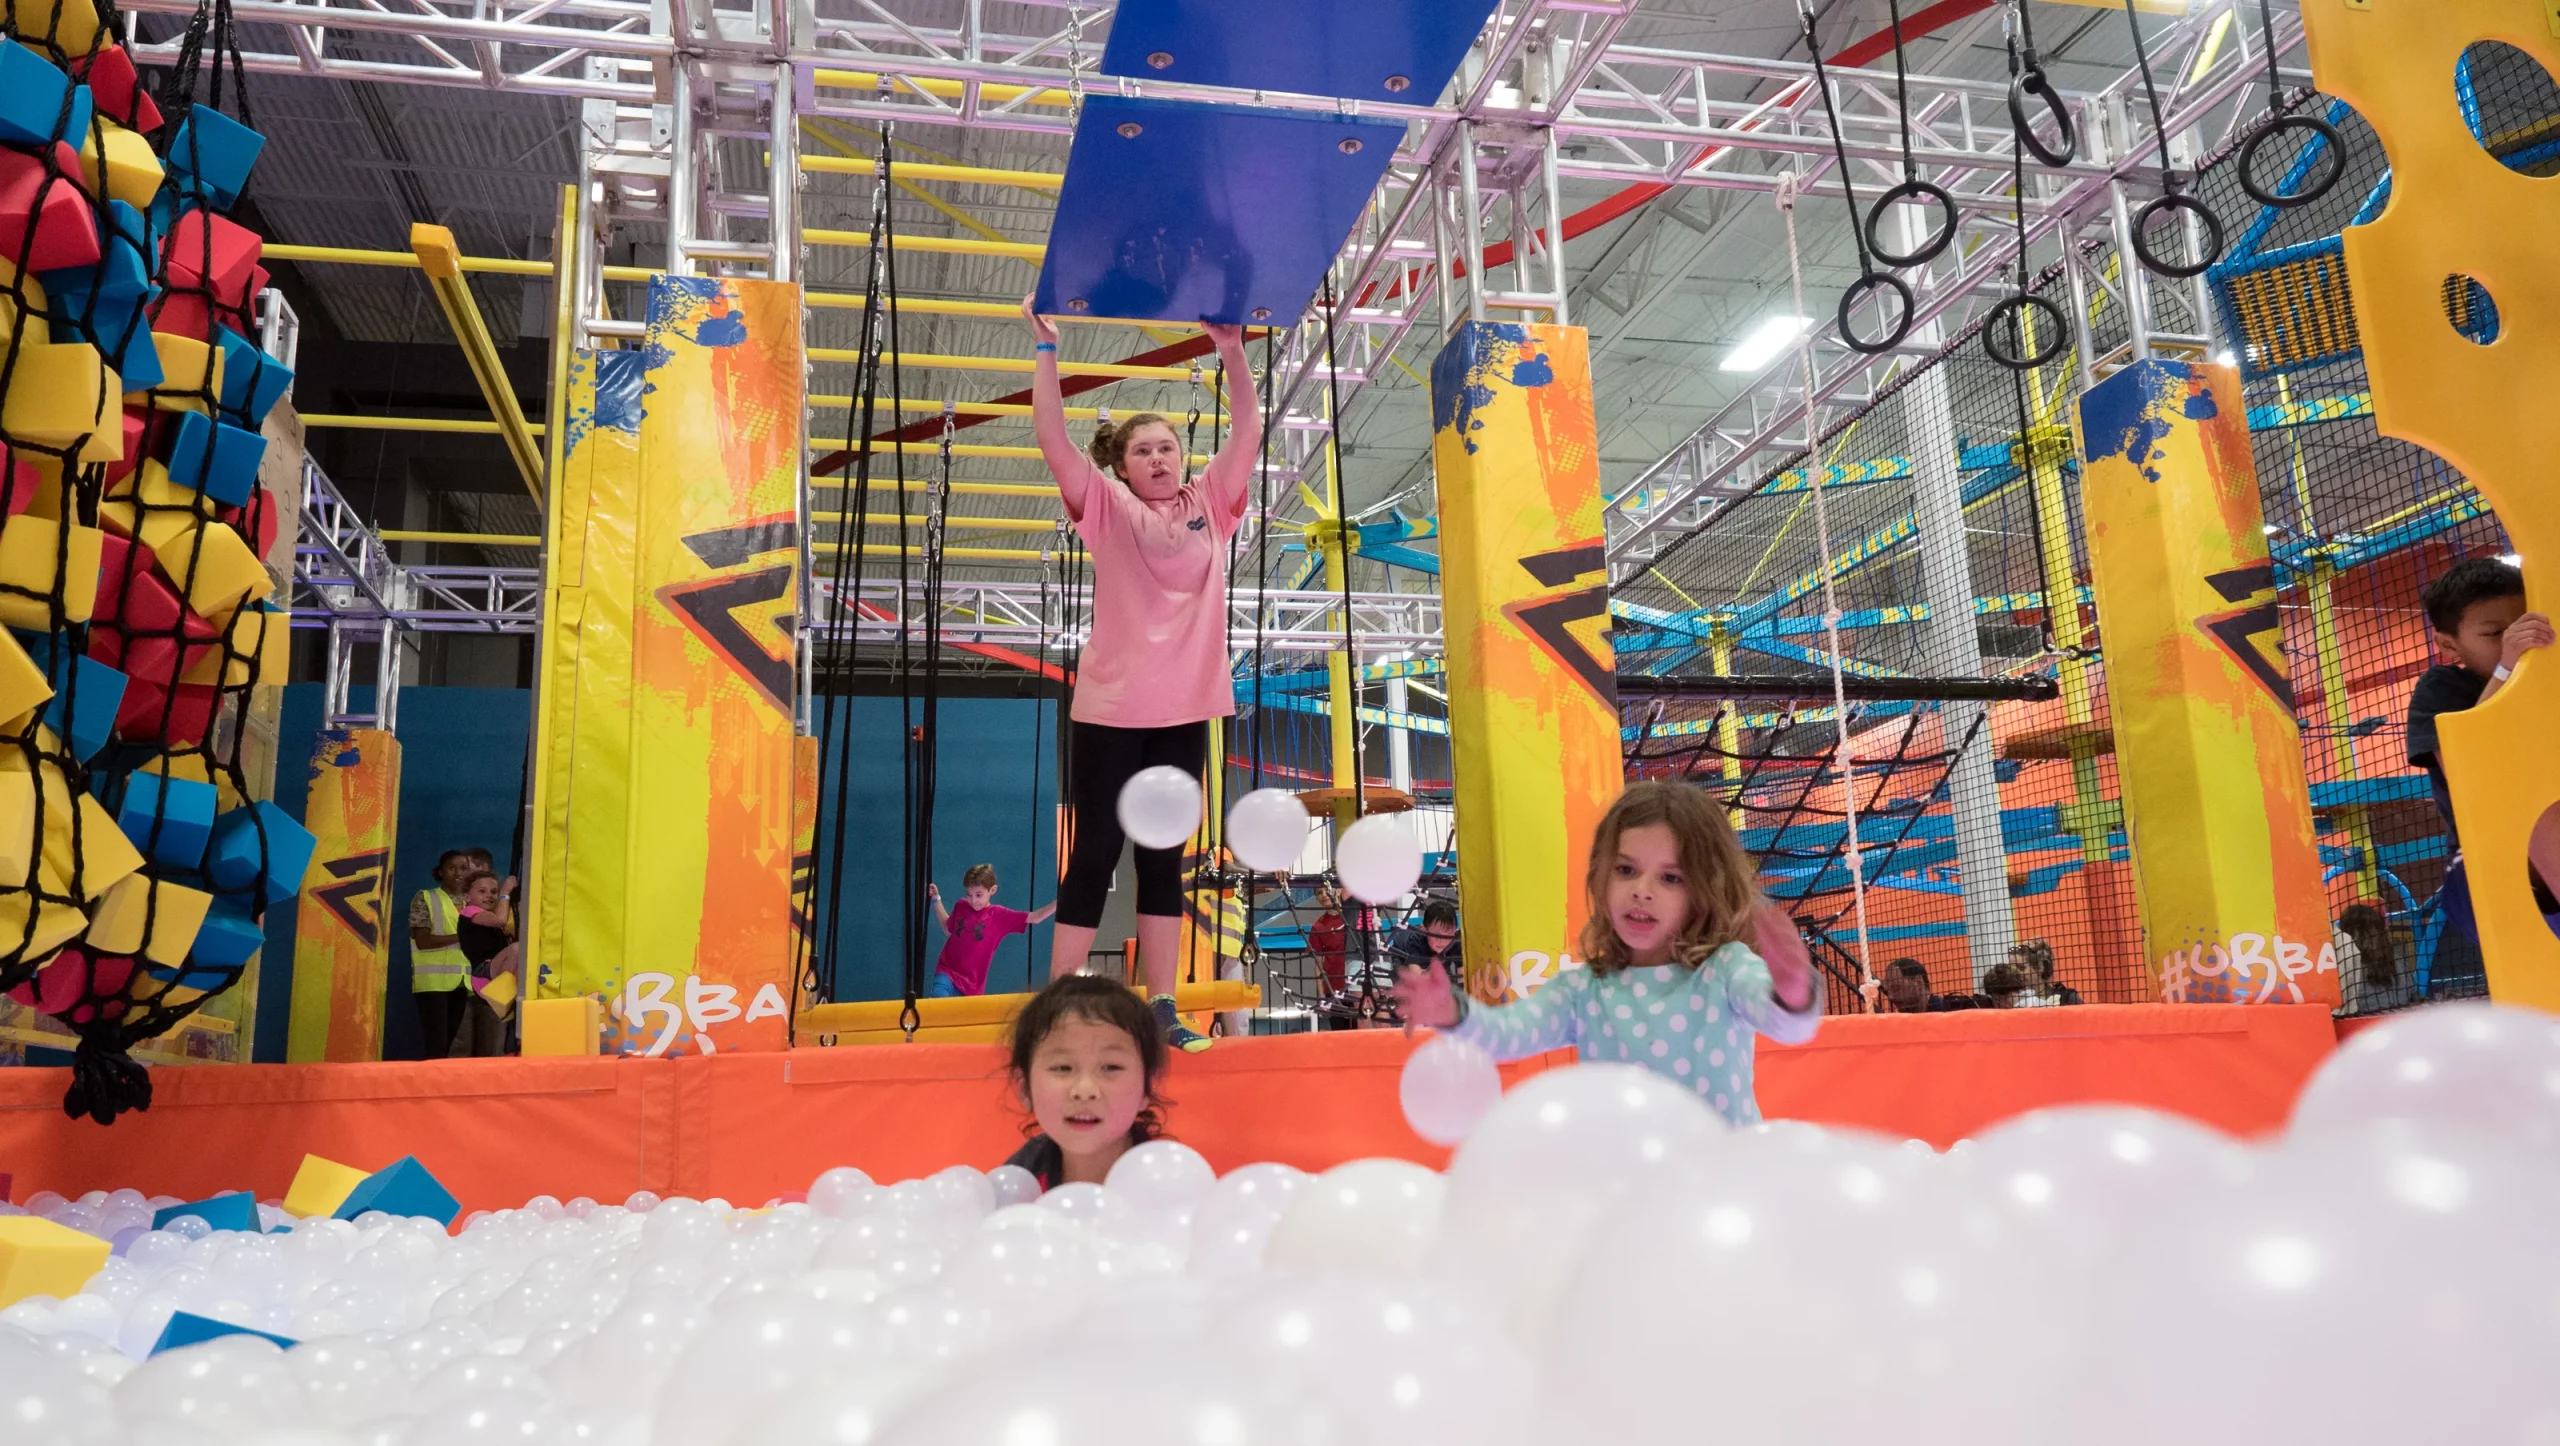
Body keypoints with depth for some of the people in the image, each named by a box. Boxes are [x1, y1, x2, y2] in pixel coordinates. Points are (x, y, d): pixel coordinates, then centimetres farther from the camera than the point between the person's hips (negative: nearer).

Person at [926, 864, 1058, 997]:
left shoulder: (999, 915, -3)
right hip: (946, 973, 1)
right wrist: (936, 900, 19)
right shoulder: (961, 907, 6)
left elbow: (1035, 918, -6)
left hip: (972, 983, -1)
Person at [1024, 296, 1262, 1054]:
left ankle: (1161, 1008, 13)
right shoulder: (1108, 508, 2)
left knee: (1164, 858, 8)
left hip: (1185, 708, 3)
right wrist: (1046, 347, -9)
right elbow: (1052, 438, -7)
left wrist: (1232, 351, -3)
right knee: (1095, 854, 0)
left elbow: (1247, 431, 5)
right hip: (1109, 707, -3)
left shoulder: (1210, 505, 10)